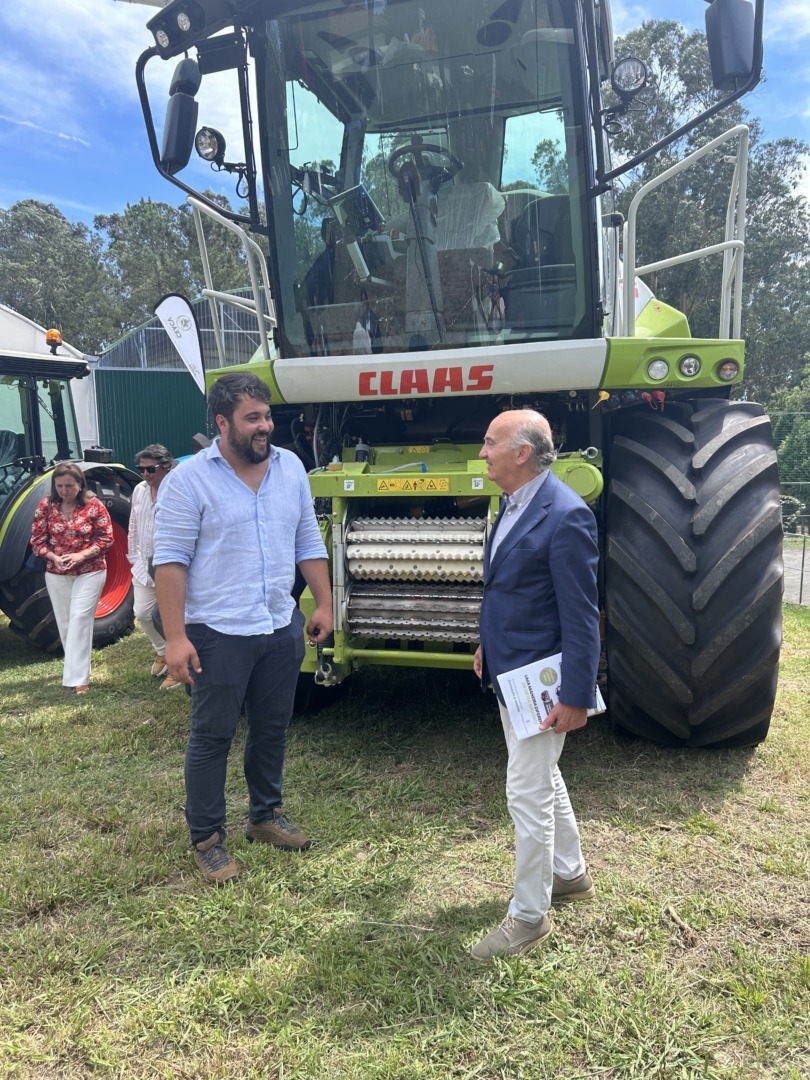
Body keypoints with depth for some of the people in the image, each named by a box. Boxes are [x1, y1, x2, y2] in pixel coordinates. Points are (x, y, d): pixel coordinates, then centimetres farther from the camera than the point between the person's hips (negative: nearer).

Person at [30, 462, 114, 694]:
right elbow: (37, 541, 2)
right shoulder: (46, 506, -1)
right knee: (65, 623, 11)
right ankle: (77, 668, 28)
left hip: (90, 572, -3)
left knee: (80, 619, -12)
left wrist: (81, 555, -20)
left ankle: (79, 677, -10)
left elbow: (106, 539, -6)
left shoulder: (94, 505, -8)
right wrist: (54, 557, -16)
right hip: (56, 575, 4)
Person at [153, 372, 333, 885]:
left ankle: (267, 813, 38)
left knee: (273, 729, 18)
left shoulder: (290, 467, 4)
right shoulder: (189, 480, -12)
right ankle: (206, 838, 24)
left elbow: (309, 542, 10)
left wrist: (323, 604, 8)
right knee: (212, 737, 7)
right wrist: (175, 637, -16)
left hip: (281, 628, 5)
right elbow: (170, 561, -13)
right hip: (218, 633, -5)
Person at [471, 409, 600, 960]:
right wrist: (490, 642, 19)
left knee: (528, 794, 2)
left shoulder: (566, 515, -23)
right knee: (544, 779, 23)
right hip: (511, 669, 10)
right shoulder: (513, 503, 6)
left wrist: (576, 697, -21)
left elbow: (581, 615, -22)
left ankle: (529, 915, 21)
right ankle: (570, 873, 44)